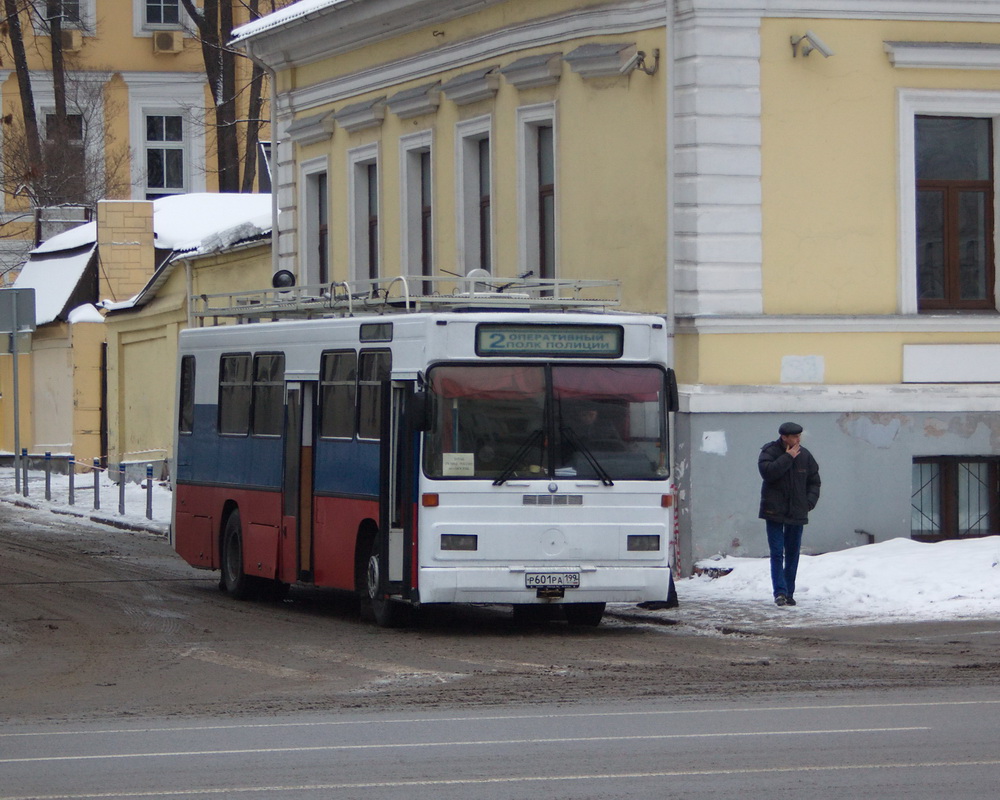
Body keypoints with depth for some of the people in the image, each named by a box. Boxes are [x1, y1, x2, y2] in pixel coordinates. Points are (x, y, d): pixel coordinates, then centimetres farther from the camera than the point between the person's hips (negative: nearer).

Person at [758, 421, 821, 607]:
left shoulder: (804, 455, 6)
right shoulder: (769, 452, -6)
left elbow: (814, 481, 13)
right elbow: (768, 472, -24)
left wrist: (810, 501, -1)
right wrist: (788, 458, -20)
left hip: (797, 513, 4)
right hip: (775, 512, -4)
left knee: (793, 554, 7)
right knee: (777, 553, -9)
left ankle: (789, 593, 14)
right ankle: (780, 592, -11)